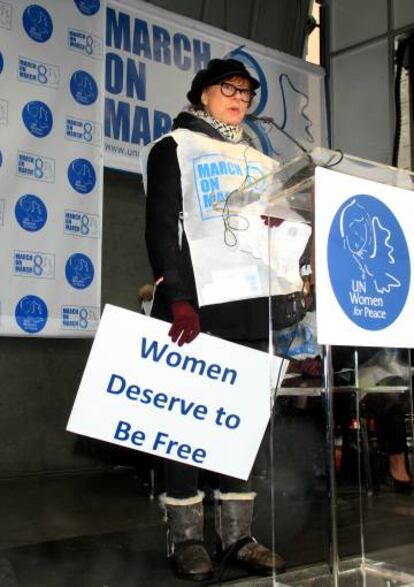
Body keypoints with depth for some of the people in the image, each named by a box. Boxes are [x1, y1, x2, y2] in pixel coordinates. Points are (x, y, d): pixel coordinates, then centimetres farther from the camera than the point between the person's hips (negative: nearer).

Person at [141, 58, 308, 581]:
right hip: (194, 303, -5)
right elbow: (161, 225, -6)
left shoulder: (256, 158, 23)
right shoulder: (174, 147, 5)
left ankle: (237, 535, 11)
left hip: (250, 305, 6)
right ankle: (185, 537, 6)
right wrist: (178, 298, -17)